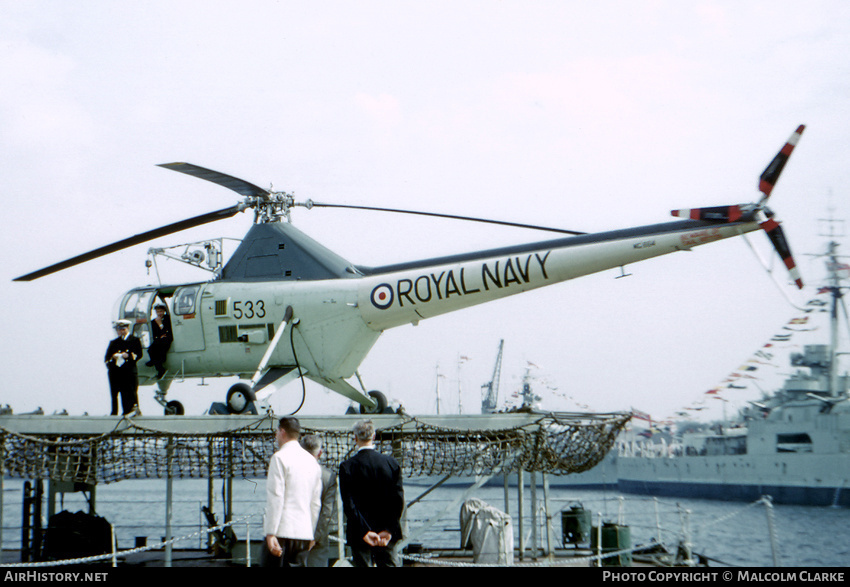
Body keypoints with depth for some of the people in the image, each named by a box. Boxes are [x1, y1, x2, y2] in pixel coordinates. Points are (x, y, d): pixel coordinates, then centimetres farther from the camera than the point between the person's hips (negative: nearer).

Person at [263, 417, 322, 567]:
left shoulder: (280, 457, -6)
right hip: (304, 532, 6)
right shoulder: (312, 461, 15)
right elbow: (316, 503, 16)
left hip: (282, 532, -6)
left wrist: (270, 533, -14)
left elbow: (275, 498, -12)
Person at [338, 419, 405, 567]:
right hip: (388, 535, 2)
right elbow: (399, 500, -4)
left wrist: (365, 531, -13)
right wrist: (389, 530, -7)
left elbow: (349, 505, -13)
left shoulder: (347, 467, -8)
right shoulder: (392, 463, 0)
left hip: (360, 534, -2)